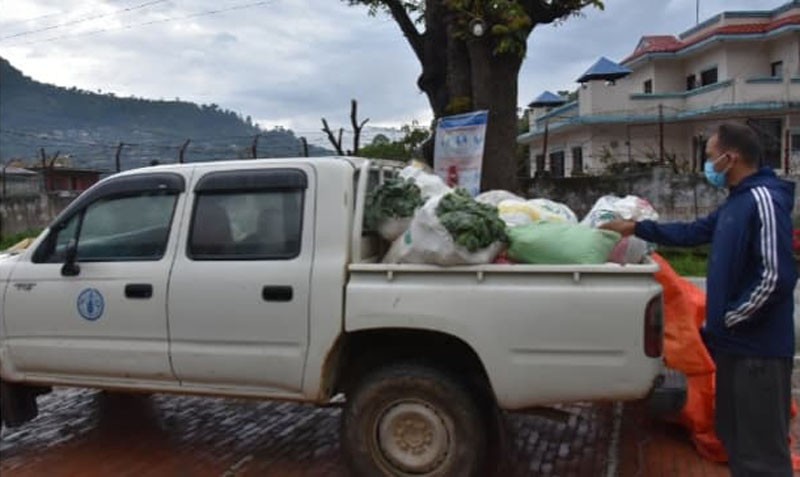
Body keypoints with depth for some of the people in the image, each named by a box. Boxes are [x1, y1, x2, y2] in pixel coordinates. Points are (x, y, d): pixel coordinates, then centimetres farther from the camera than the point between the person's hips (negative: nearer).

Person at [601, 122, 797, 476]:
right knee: (734, 435, 21)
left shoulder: (764, 199, -18)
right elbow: (693, 233, 25)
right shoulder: (737, 201, 13)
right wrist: (637, 228, 23)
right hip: (736, 344, 10)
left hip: (758, 348, -10)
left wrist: (727, 319, -16)